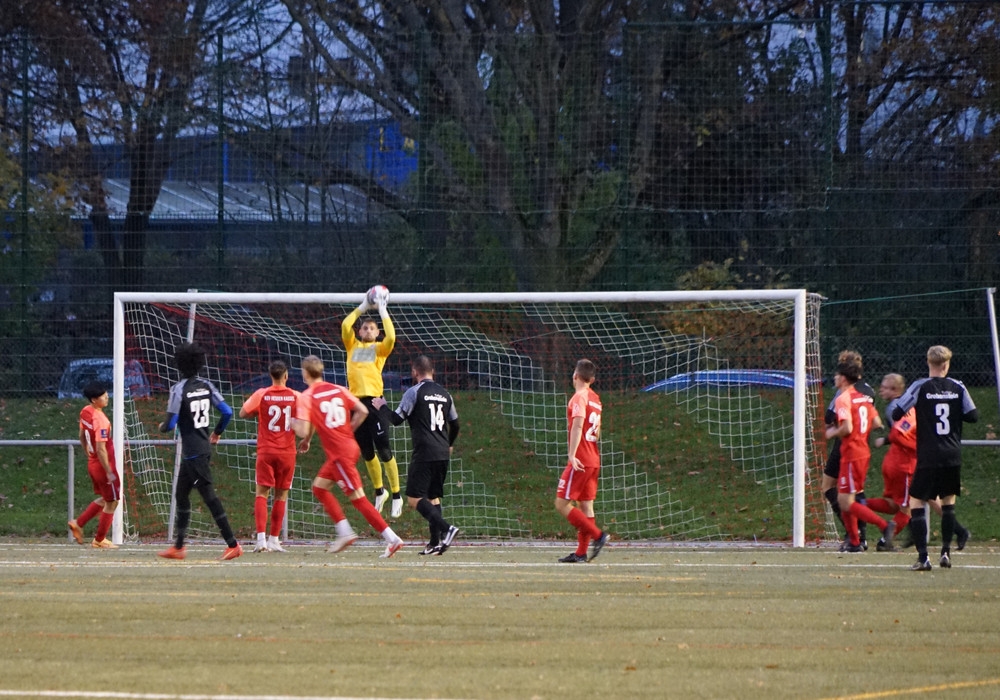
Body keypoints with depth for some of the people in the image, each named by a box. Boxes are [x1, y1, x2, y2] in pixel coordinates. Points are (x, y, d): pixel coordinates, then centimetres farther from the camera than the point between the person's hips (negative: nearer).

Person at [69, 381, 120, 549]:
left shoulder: (85, 412, 1)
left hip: (92, 463, 9)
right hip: (103, 465, -9)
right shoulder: (100, 420, -27)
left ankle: (78, 523, 22)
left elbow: (82, 437, 15)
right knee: (112, 502, 7)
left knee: (104, 499, 25)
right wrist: (109, 472, -21)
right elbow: (101, 449, -27)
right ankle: (99, 540, 15)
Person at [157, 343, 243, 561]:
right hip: (204, 448, 8)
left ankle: (232, 544, -11)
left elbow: (171, 423, -16)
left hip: (193, 453, -8)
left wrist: (163, 427, 8)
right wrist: (217, 432, 19)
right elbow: (227, 412, 2)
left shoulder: (179, 389, -14)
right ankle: (178, 546, 22)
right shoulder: (206, 386, 5)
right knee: (181, 495, 17)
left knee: (209, 496, -8)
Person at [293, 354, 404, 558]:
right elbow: (363, 411, 3)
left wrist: (293, 423, 7)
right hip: (350, 446, 8)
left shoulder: (306, 397, -8)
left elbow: (303, 431, -16)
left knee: (357, 498, -6)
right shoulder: (338, 390, 9)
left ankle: (392, 539, -11)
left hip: (340, 453, -8)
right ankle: (345, 532, 15)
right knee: (319, 486, 20)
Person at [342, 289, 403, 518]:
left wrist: (383, 312, -2)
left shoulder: (380, 348, 8)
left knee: (384, 451, -5)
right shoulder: (353, 346, 17)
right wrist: (362, 307, 8)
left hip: (373, 400, -4)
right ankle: (379, 491, 30)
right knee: (367, 453, 13)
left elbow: (391, 337, -11)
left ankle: (396, 496, 3)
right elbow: (345, 326, 3)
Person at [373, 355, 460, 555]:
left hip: (424, 454, -7)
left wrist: (382, 407, 15)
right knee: (433, 497, 15)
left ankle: (446, 528, -24)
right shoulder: (444, 394, 14)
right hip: (442, 454, 7)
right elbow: (455, 424, 23)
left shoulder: (414, 392, -6)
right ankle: (436, 543, 6)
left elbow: (397, 419, -5)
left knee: (414, 499, -6)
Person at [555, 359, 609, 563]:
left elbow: (578, 426, -24)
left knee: (562, 504, -7)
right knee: (586, 506, 8)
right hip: (593, 461, 9)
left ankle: (598, 535, -14)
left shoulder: (579, 397, -12)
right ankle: (581, 552, 7)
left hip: (580, 461, -9)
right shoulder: (595, 399, 14)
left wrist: (572, 455, -31)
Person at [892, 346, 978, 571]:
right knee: (948, 502, 20)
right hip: (953, 457, 3)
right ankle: (946, 552, 14)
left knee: (916, 503, 2)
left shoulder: (920, 387, -7)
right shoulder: (958, 388, 1)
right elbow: (973, 416, 5)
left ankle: (922, 558, -9)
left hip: (928, 458, -3)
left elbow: (896, 414, -7)